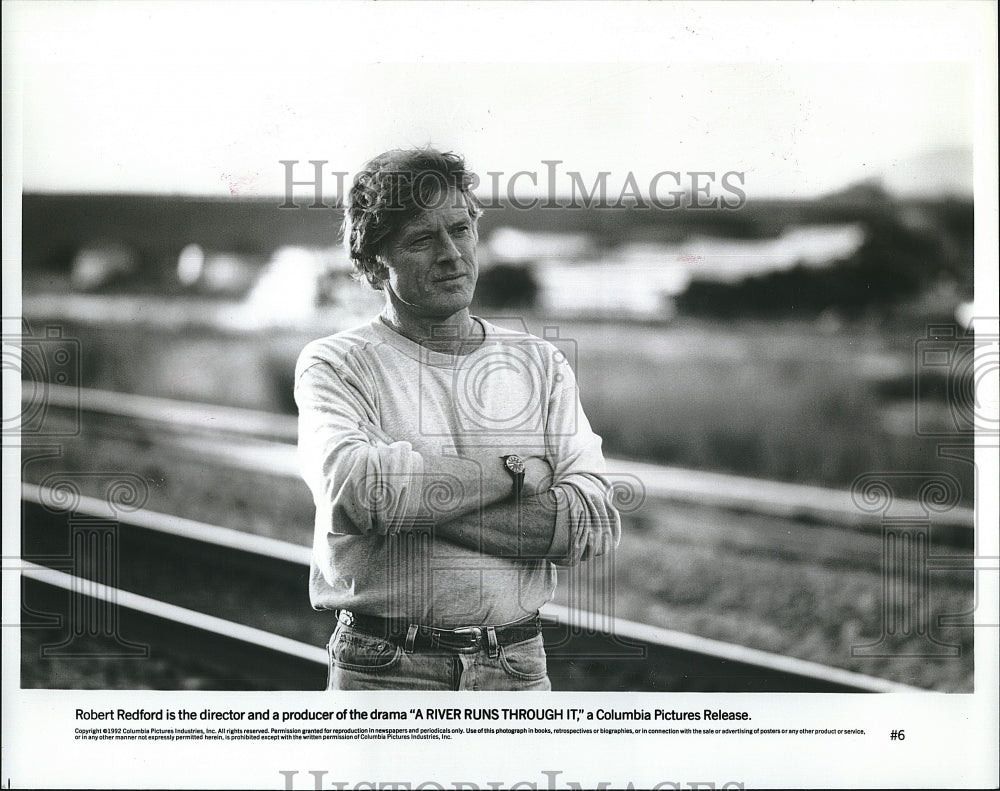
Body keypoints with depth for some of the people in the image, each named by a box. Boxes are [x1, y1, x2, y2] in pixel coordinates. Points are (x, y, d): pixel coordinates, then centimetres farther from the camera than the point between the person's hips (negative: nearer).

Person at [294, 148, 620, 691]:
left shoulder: (540, 364, 10)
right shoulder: (335, 365, 1)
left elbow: (595, 523, -4)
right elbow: (349, 487, -20)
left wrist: (413, 504, -12)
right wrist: (510, 472, -10)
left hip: (517, 667, 3)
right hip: (382, 670, -3)